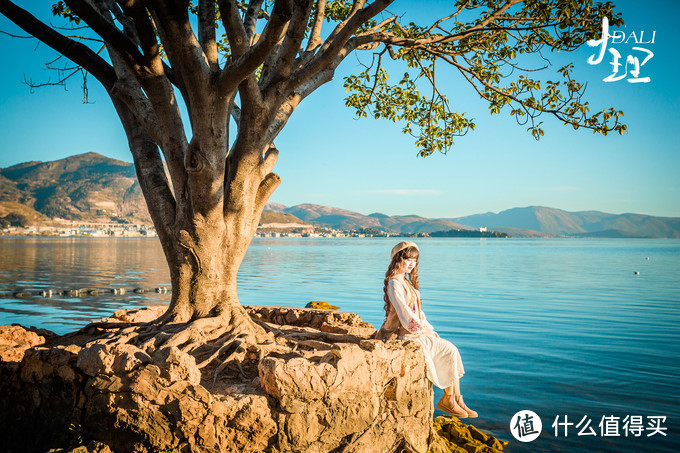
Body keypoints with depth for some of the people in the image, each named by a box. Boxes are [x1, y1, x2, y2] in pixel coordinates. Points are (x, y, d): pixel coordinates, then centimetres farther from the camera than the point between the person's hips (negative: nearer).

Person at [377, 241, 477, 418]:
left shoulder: (406, 282, 17)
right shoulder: (394, 283, -14)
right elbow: (403, 311, -22)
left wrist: (430, 330, 12)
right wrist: (421, 329, -19)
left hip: (417, 331, 9)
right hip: (403, 334, -9)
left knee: (452, 350, -2)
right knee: (449, 351, -11)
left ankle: (457, 400, 1)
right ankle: (448, 399, 2)